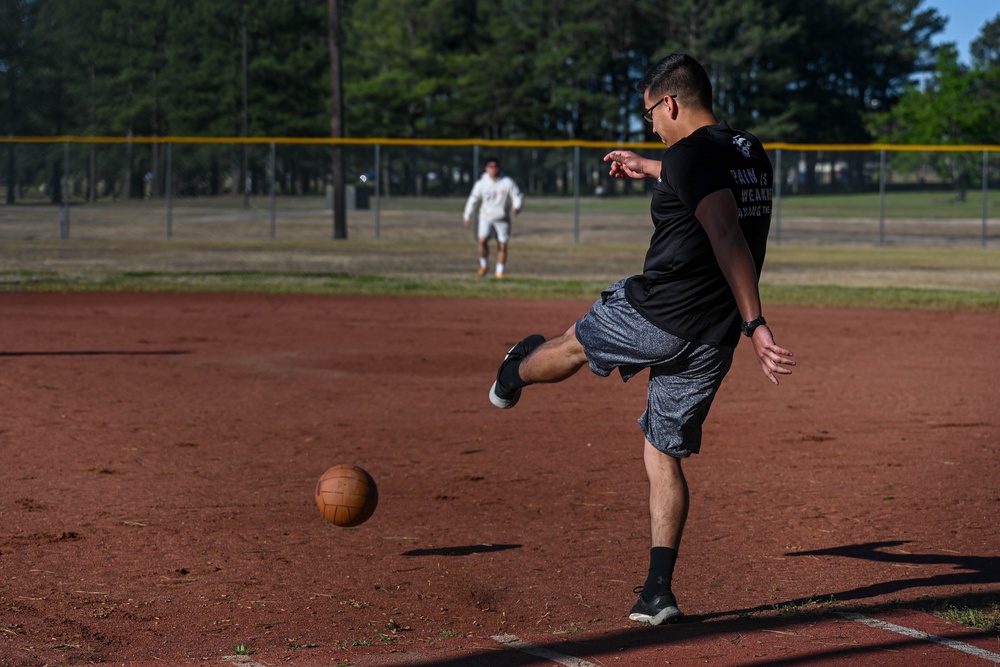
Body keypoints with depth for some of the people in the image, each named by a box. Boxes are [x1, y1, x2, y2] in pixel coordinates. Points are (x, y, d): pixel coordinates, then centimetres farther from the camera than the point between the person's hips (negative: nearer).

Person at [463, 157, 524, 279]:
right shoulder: (481, 183, 2)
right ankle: (484, 266, 0)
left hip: (502, 219, 0)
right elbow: (474, 200, 9)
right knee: (483, 240, -19)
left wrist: (516, 207, -21)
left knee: (502, 246, 0)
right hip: (486, 218, 0)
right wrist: (468, 216, 5)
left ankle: (500, 271, 12)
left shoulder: (507, 182, -2)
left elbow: (518, 196, -1)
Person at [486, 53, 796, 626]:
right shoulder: (753, 155, 11)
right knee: (664, 459, 14)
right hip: (713, 341, 7)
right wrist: (648, 169, 47)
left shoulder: (690, 157, -15)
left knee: (573, 344, 26)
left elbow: (727, 238, -29)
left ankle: (516, 374, 56)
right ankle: (659, 592, 7)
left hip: (654, 318, -7)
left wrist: (756, 324, -35)